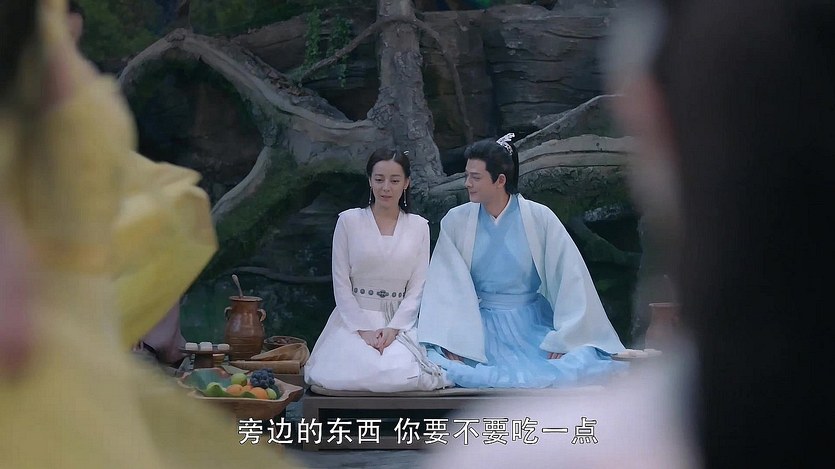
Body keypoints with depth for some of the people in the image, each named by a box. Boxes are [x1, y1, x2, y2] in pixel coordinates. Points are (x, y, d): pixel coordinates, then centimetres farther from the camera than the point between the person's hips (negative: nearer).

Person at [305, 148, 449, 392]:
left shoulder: (419, 227, 7)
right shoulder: (349, 221, 2)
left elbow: (418, 287, 4)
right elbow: (341, 284, 1)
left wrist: (393, 328, -11)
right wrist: (363, 330, -11)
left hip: (400, 322, 1)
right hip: (354, 319, -1)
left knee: (403, 373, -30)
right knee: (357, 371, -31)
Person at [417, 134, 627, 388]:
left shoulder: (539, 218, -4)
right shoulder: (455, 222, 0)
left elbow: (571, 279, -5)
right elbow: (444, 285, -5)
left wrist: (565, 338, -12)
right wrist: (449, 342, -19)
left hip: (533, 328, -1)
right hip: (479, 327, 1)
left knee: (581, 362, -27)